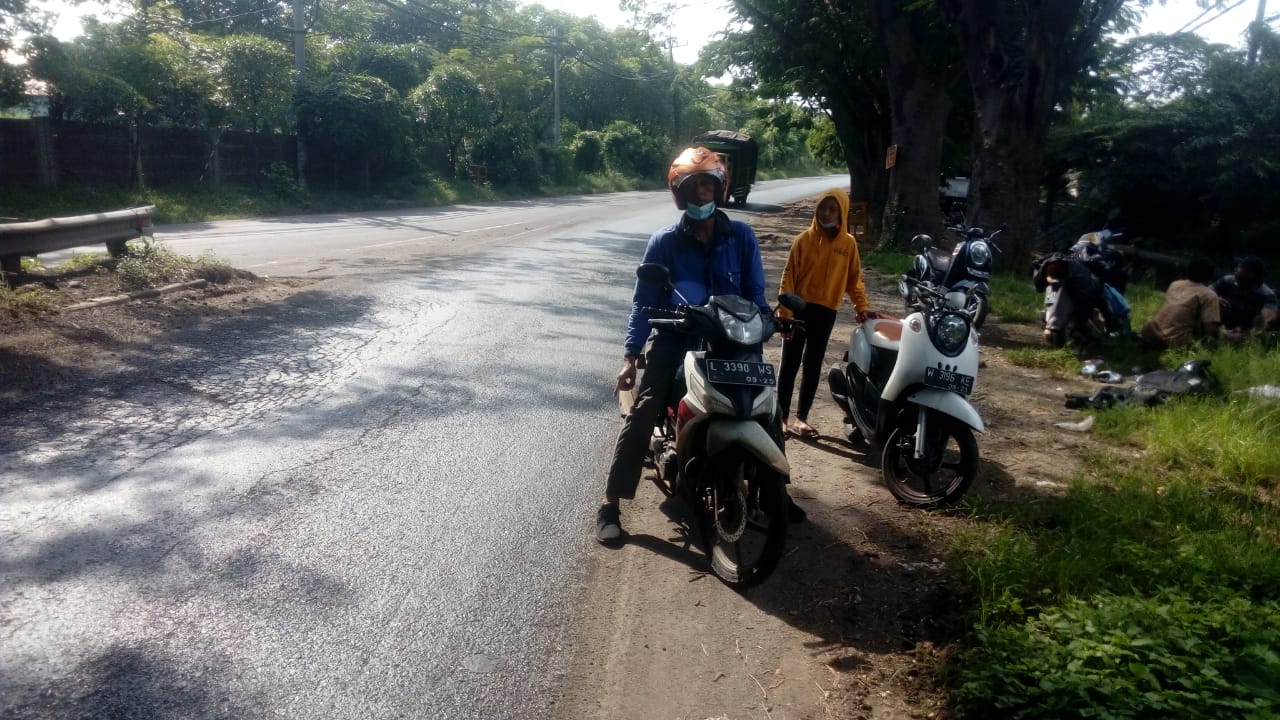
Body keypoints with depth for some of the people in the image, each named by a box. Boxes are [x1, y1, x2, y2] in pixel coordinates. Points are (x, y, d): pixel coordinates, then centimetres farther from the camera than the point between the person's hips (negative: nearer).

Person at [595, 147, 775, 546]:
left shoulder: (741, 236, 1)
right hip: (675, 337, -2)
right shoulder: (664, 242, -4)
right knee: (643, 412, -17)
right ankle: (610, 504, -11)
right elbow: (644, 300, -4)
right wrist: (631, 356, -12)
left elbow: (754, 291, 5)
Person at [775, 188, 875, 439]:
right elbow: (788, 278, -5)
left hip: (826, 313, 2)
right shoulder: (804, 239, -3)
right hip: (800, 308, -2)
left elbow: (854, 279, 9)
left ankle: (801, 417, 19)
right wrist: (785, 314, -12)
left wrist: (862, 307, -5)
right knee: (790, 364, 2)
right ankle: (782, 417, 9)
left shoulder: (848, 243, 2)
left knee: (813, 366, 10)